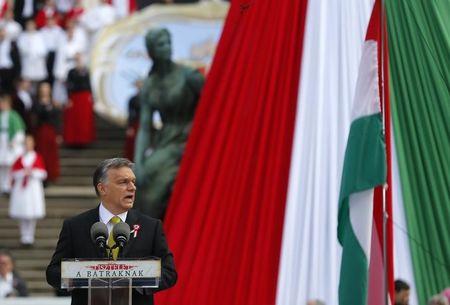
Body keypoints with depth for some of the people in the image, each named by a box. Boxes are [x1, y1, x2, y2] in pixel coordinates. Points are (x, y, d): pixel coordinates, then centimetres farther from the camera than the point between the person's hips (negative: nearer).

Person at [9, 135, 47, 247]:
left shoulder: (38, 158, 7)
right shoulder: (19, 158, 8)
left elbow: (42, 173, 3)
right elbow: (13, 173, 4)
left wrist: (32, 172, -11)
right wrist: (23, 172, -11)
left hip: (34, 187, -1)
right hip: (20, 189, 1)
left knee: (32, 215, -7)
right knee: (22, 216, -1)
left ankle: (29, 238, -4)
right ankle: (24, 237, 7)